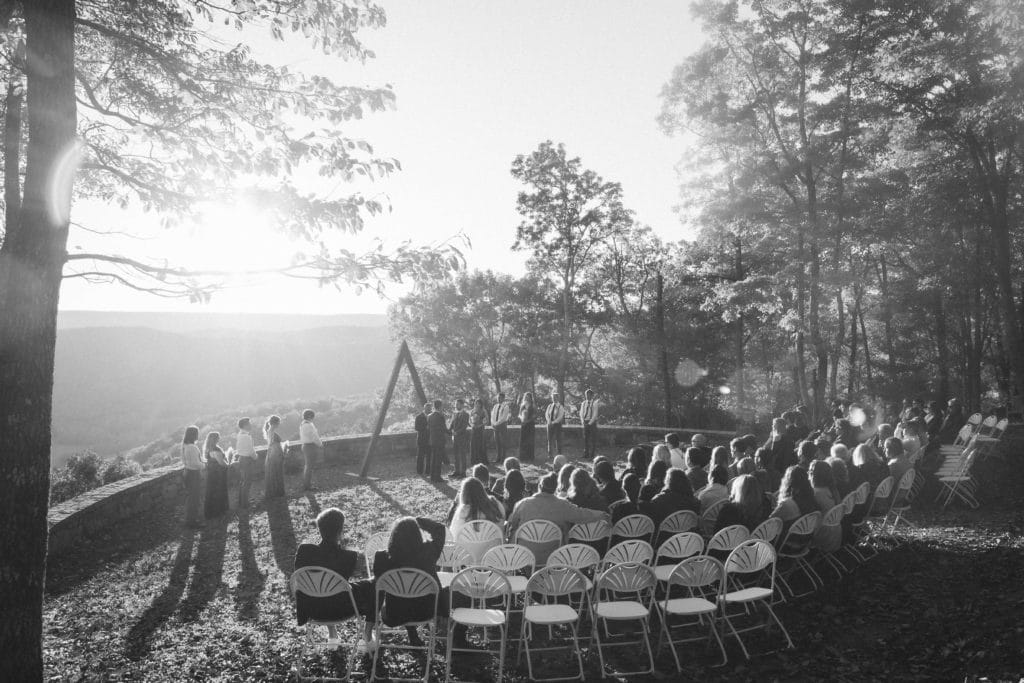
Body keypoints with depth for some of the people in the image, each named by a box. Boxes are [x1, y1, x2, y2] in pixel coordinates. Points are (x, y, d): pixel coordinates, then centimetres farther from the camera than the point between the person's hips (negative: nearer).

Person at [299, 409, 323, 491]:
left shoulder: (302, 424, 11)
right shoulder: (308, 425, -20)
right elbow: (314, 437, -19)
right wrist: (320, 445, -3)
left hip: (305, 446, 10)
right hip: (311, 446, -10)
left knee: (306, 465, 17)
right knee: (309, 466, -4)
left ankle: (305, 484, 25)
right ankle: (307, 485, 0)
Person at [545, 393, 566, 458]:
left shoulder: (560, 407, -4)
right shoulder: (549, 406, 11)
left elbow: (560, 417, -12)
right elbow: (546, 414, 6)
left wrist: (553, 422, -18)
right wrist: (549, 421, -12)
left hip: (557, 424, -4)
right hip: (550, 424, 4)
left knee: (558, 439, -2)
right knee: (550, 439, 3)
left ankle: (558, 454, 3)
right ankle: (550, 454, 8)